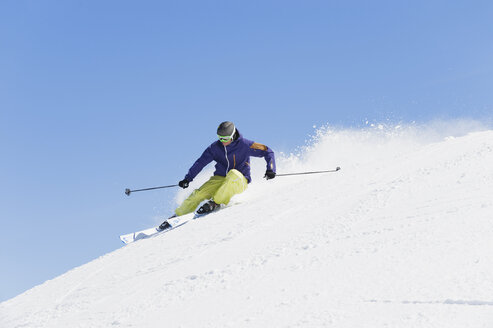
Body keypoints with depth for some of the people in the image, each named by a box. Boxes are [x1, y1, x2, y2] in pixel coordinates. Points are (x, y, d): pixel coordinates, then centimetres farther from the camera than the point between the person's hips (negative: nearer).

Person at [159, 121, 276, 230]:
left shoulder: (244, 145, -12)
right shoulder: (215, 147, -1)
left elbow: (267, 151, -6)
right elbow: (200, 162, 4)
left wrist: (270, 169, -20)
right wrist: (188, 179, -1)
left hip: (239, 182, -3)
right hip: (220, 179, 3)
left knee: (233, 173, -39)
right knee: (199, 194, -20)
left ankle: (215, 203, -30)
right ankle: (178, 216, -6)